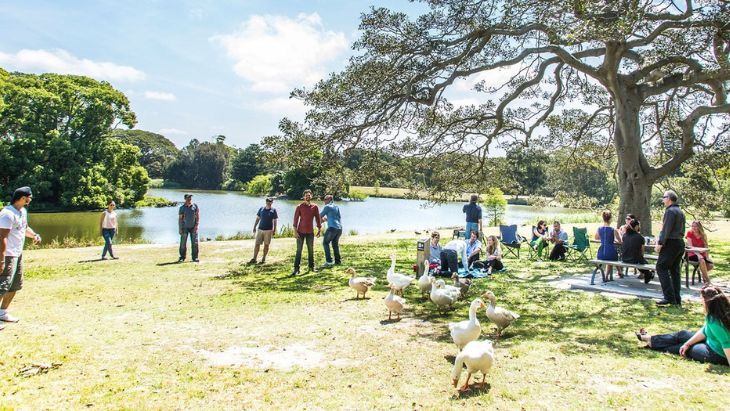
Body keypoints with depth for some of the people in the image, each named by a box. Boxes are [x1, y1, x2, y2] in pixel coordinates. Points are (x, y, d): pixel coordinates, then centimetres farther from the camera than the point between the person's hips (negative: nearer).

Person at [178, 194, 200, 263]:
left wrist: (196, 225, -7)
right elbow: (180, 218, 0)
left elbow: (198, 216, 1)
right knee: (183, 243, 1)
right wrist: (180, 229, -5)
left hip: (193, 227, 1)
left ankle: (195, 257, 6)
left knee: (194, 243, -1)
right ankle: (182, 257, 11)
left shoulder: (195, 206, -1)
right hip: (185, 227, 0)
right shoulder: (182, 208, -3)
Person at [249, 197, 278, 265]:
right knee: (257, 244, 1)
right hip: (260, 229, 2)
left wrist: (274, 231, -4)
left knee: (266, 245, 4)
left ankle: (263, 259, 15)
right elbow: (257, 219, 11)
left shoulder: (273, 210, -2)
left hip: (268, 230, -2)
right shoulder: (261, 209, 5)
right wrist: (254, 227, 8)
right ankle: (254, 259, 6)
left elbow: (275, 221, 0)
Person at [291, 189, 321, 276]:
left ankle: (311, 266, 21)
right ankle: (296, 268, -3)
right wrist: (295, 231, -12)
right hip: (300, 232, -2)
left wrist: (319, 229, 5)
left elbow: (318, 218, 7)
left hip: (310, 232, 2)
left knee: (311, 250, 10)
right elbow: (295, 219, -6)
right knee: (299, 250, -3)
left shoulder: (315, 207, 2)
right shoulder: (299, 207, -4)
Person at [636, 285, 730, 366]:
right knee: (683, 335, 17)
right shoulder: (713, 315, -4)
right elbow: (704, 331, 6)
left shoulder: (715, 321, -33)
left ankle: (650, 341, 31)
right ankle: (651, 340, 33)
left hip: (718, 355, -8)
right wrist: (687, 344, 7)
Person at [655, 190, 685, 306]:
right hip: (680, 243, 9)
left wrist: (660, 243, -16)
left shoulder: (670, 211, -12)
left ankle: (669, 297, -11)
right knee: (675, 271, 11)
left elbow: (666, 229, -19)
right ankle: (677, 299, 12)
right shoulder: (680, 212, 17)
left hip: (671, 244, -9)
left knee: (661, 268, -7)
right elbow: (682, 230, 21)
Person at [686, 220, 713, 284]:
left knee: (711, 265, -21)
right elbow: (690, 246, -11)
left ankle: (703, 272, 14)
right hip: (692, 254, -4)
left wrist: (707, 257, -12)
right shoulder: (690, 233, -2)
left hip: (702, 254, 4)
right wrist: (698, 254, -22)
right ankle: (707, 280, -25)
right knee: (702, 261, -35)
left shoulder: (703, 235, 9)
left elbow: (705, 247, 2)